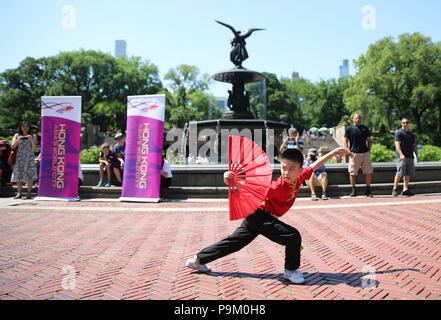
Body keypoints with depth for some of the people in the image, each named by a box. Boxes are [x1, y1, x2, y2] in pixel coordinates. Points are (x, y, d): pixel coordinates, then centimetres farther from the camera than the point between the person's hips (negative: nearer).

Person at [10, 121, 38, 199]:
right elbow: (12, 146, 4)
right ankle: (19, 193, 2)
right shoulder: (17, 135, 12)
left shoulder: (31, 136, 9)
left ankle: (29, 193, -4)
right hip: (19, 158, 1)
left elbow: (34, 147, -2)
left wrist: (31, 140, -18)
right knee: (18, 175, -3)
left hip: (29, 158, -1)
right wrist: (18, 140, -12)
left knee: (30, 175, -8)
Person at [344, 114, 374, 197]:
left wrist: (369, 150, 6)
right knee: (353, 173, -2)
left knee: (369, 172, 0)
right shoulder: (349, 129, 5)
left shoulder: (365, 128, 15)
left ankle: (368, 190, 11)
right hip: (354, 154, -3)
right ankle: (353, 190, 10)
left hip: (365, 153, 3)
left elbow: (369, 140, 18)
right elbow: (345, 141, 3)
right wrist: (349, 151, -8)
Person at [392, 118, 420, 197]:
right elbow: (397, 144, -11)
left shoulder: (411, 134, 21)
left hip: (410, 157, 7)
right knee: (400, 173, -11)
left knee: (408, 174, 3)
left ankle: (405, 190, 6)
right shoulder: (399, 132, -1)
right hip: (402, 157, -7)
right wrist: (401, 154, -22)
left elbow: (414, 145, 25)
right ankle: (395, 189, 1)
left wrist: (417, 155, 18)